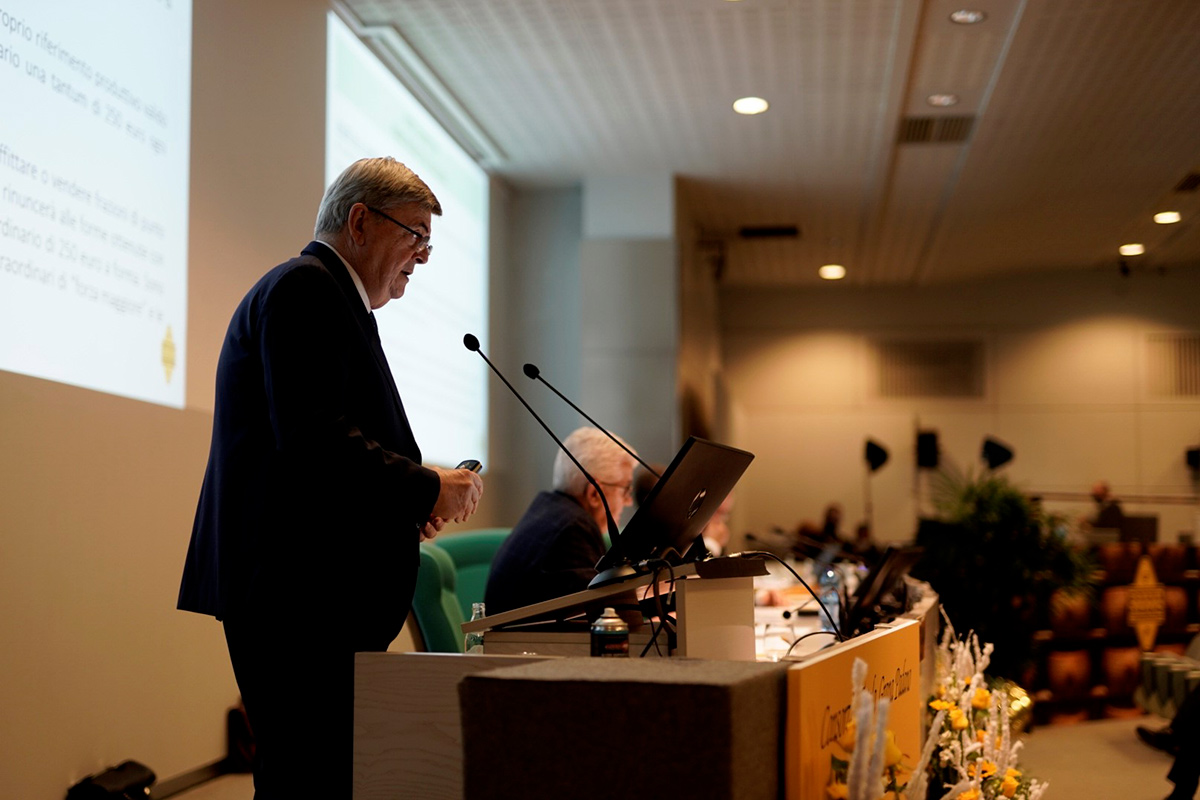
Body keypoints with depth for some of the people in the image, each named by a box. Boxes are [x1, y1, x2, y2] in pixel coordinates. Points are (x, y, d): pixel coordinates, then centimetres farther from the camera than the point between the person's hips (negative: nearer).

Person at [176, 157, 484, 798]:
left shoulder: (331, 296, 25)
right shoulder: (304, 288, -8)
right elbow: (311, 436, -21)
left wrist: (407, 502, 11)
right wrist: (427, 488, -11)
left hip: (322, 591, 10)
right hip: (296, 588, -10)